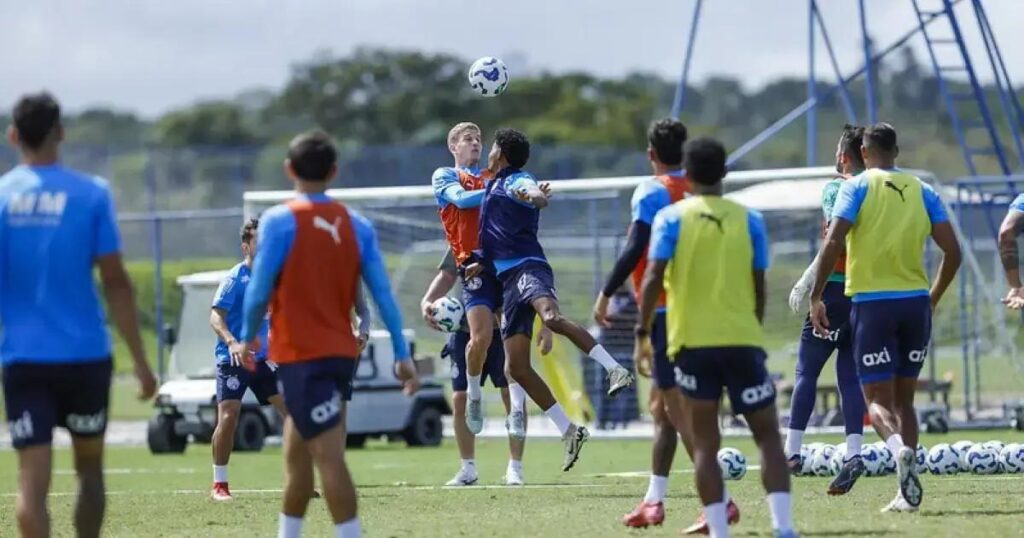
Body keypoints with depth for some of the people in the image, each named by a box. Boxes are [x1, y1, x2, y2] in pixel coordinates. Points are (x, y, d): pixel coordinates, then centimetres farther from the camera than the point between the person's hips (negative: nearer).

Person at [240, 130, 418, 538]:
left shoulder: (280, 221, -10)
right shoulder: (356, 225, 5)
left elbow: (259, 291, -11)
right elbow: (383, 294, 2)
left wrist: (248, 337, 6)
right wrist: (402, 355, 5)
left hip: (300, 355, -6)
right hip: (341, 352, 6)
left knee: (329, 456, -9)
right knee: (296, 449, 18)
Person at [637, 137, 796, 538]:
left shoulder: (671, 218, 0)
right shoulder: (748, 220, 5)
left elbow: (653, 278, -10)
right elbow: (758, 287, 6)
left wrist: (643, 330, -1)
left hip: (692, 341, -1)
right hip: (742, 340, 1)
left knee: (705, 444, 6)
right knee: (768, 436, 8)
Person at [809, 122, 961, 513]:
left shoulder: (857, 187, -2)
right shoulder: (922, 191, 9)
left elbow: (833, 242, -13)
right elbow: (952, 251, 4)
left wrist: (816, 297, -6)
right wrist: (932, 299, 16)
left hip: (872, 303, -4)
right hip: (916, 302, 4)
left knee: (878, 399, 0)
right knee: (904, 398, 14)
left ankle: (900, 450, -32)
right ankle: (908, 493, 8)